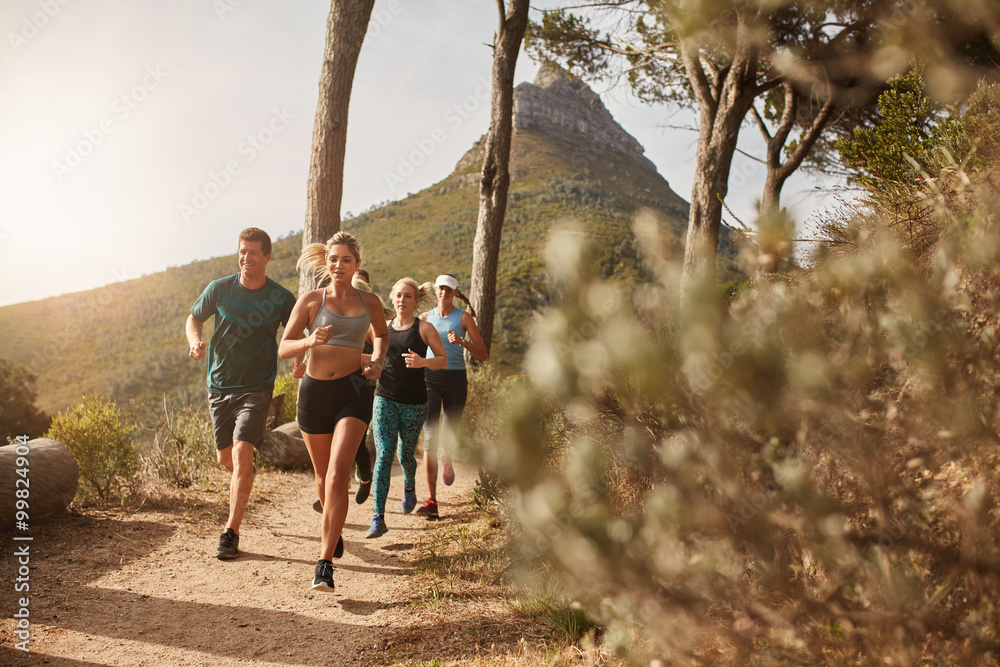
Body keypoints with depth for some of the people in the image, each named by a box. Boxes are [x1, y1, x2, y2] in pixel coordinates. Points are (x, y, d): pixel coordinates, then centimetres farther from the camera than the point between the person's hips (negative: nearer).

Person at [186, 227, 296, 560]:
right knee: (225, 458, 13)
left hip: (256, 388, -3)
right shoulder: (219, 289, -2)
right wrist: (195, 342, -9)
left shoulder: (281, 298, -5)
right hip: (220, 385, 3)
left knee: (242, 452, -16)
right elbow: (193, 319, 13)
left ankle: (231, 532, -8)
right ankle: (246, 473, 51)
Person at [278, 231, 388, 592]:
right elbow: (284, 348, -1)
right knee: (323, 476, 16)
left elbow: (381, 333, 26)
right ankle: (333, 529, 46)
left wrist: (377, 361, 7)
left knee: (338, 475, -17)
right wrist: (309, 341, -22)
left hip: (353, 390, -1)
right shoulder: (311, 300, 1)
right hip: (314, 391, 1)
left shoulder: (370, 302, 6)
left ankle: (325, 562, -14)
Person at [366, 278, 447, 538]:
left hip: (414, 402, -2)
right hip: (385, 399, 2)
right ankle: (378, 518, -10)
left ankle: (409, 487, 46)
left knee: (405, 454, 10)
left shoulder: (424, 328, -1)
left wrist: (423, 362, -20)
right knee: (383, 455, -10)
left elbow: (443, 359, -1)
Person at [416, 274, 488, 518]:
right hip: (429, 378, 1)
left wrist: (462, 342, -19)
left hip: (455, 380, 0)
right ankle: (431, 500, -13)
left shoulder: (464, 317, 1)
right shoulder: (425, 318, 9)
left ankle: (447, 460, 52)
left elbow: (483, 355, -2)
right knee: (430, 437, -12)